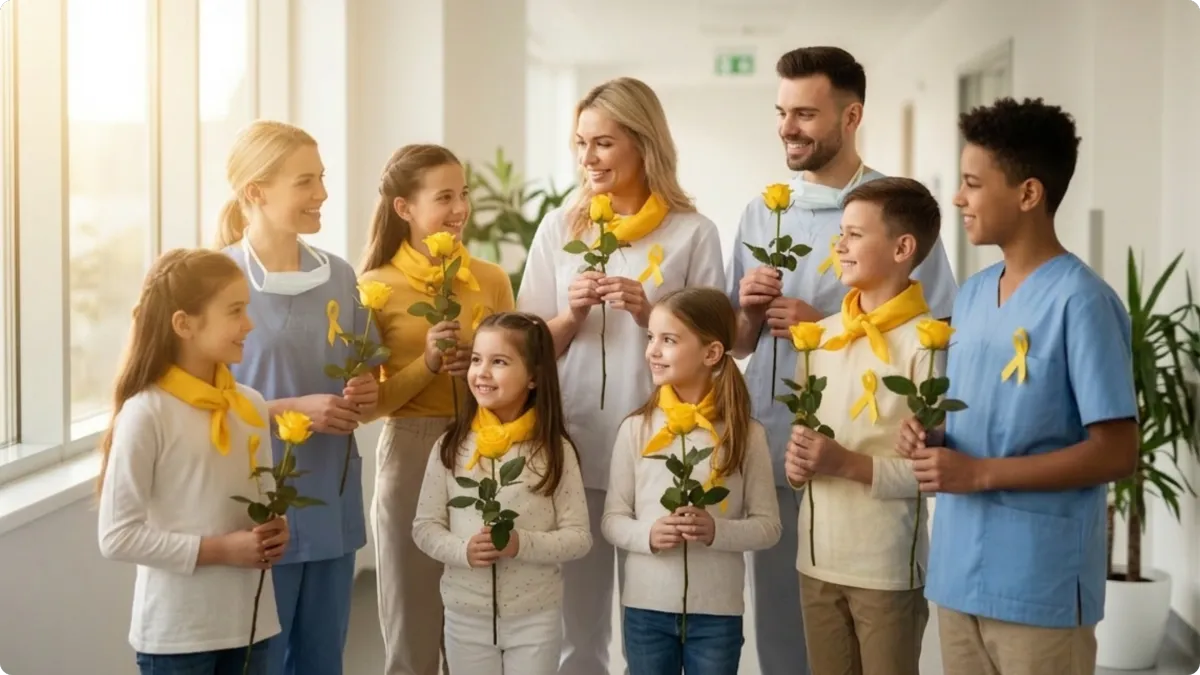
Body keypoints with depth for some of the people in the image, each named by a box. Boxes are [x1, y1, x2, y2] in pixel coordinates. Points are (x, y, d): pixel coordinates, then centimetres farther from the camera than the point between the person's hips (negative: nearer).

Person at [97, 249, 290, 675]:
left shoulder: (251, 405, 3)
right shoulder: (146, 413, -14)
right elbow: (117, 536, -15)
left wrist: (275, 532, -5)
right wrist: (217, 550, -19)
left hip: (248, 621, 6)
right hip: (176, 632, -6)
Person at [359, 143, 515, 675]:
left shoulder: (491, 279, 5)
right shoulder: (376, 287, -3)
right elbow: (369, 403, -4)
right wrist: (427, 364, -18)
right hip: (412, 454, -3)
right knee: (413, 631, 6)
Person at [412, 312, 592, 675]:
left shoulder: (554, 450, -7)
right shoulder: (451, 447, -2)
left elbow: (579, 537, -6)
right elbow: (425, 526, 2)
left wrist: (523, 544, -20)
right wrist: (462, 550, -16)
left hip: (536, 617, -1)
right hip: (465, 616, 2)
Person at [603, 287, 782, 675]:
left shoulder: (745, 433, -4)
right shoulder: (636, 428, -2)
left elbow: (768, 525, 0)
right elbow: (612, 518, 2)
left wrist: (718, 531, -18)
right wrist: (648, 535, -17)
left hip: (717, 612, -1)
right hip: (646, 608, 1)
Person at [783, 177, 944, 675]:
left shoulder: (925, 343, -13)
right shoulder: (820, 334, 7)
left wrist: (850, 464, -21)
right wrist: (798, 463, -1)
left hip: (889, 567, -6)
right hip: (818, 558, 6)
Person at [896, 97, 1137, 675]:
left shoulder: (1080, 302, -13)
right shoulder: (972, 294, 10)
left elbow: (1116, 453, -15)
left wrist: (980, 474, -18)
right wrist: (929, 437, -1)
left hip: (1041, 585, -7)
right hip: (959, 573, 7)